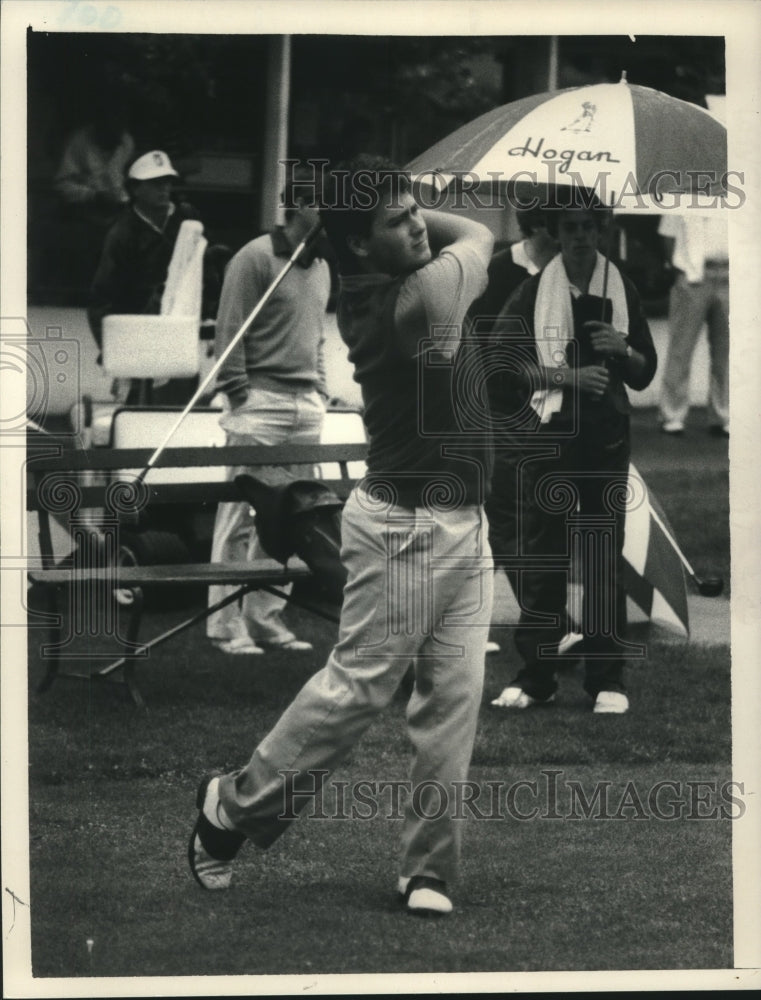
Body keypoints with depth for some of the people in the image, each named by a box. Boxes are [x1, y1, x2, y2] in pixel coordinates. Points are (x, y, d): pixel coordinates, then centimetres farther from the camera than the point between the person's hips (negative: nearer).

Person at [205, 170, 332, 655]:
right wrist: (239, 396, -12)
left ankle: (266, 617, 12)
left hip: (306, 406, 7)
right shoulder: (256, 258, -7)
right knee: (241, 516, -5)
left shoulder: (321, 267, 16)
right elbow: (229, 331, -9)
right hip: (262, 400, -7)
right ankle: (226, 625, -2)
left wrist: (320, 391, 15)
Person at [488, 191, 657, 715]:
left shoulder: (623, 291, 8)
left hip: (607, 438, 1)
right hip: (548, 434, -1)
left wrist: (622, 350, -12)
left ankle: (608, 679, 5)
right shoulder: (533, 291, 2)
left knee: (605, 558, 0)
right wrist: (569, 376, -17)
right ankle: (536, 675, 7)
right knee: (542, 555, 0)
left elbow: (646, 372, 11)